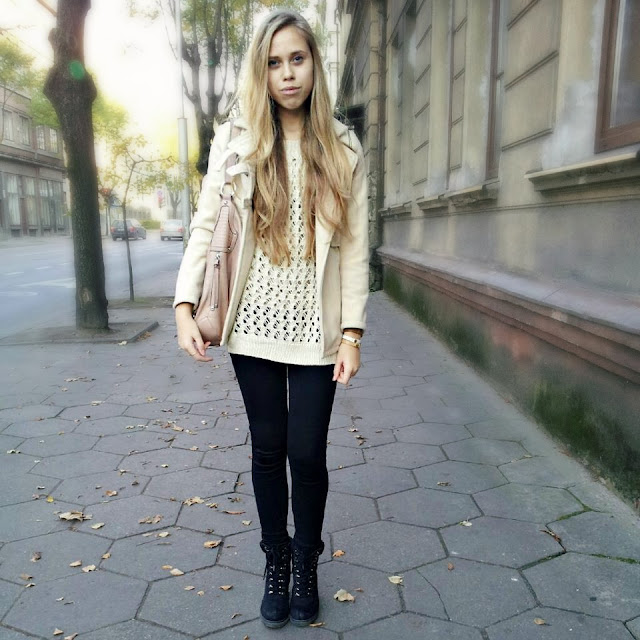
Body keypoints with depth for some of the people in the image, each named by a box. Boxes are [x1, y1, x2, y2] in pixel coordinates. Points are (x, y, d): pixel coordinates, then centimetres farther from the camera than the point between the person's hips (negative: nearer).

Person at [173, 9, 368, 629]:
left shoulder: (343, 151, 4)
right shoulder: (236, 140, 4)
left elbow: (354, 248, 1)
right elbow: (205, 227, 2)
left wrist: (352, 333, -5)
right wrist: (185, 307, -8)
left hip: (315, 328, 0)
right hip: (255, 323, 1)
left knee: (307, 454, 3)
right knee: (268, 449, 11)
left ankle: (306, 566, 29)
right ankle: (275, 564, 32)